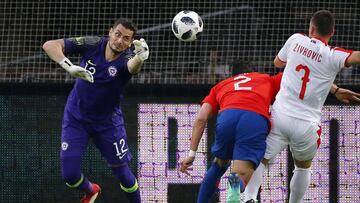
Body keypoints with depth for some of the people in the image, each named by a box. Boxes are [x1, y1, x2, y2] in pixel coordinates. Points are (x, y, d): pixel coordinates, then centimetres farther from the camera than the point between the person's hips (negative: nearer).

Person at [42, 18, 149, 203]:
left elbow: (133, 67, -50)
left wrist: (140, 57, -74)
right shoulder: (92, 45, -18)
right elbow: (49, 45, -22)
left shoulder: (126, 58, -24)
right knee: (70, 174, -2)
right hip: (76, 117, 1)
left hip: (107, 122, -1)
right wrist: (69, 66, -39)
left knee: (122, 173, 3)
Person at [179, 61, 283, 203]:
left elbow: (201, 119, 22)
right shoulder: (267, 80, 36)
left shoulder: (220, 86, 35)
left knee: (219, 165, 30)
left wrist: (192, 154, 20)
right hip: (257, 120, -2)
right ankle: (236, 184, -43)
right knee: (241, 179, -8)